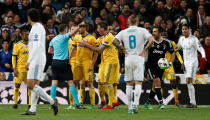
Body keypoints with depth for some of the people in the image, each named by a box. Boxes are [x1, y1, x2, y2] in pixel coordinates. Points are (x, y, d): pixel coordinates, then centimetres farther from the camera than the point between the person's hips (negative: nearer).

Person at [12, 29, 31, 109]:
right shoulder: (17, 45, 0)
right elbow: (14, 57, -1)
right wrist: (14, 69, -9)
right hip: (20, 69, -3)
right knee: (17, 85, -2)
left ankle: (30, 103, 5)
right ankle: (15, 103, 7)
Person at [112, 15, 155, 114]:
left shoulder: (123, 32, 6)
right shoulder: (142, 31, 1)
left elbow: (114, 41, -5)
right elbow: (152, 40, -12)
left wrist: (123, 49, 3)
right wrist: (144, 50, -4)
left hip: (128, 59, 2)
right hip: (138, 58, -2)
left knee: (129, 84, 9)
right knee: (138, 83, 0)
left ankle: (130, 107, 8)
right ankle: (135, 104, -18)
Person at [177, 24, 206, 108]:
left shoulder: (194, 39, -10)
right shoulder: (181, 39, 10)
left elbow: (200, 48, -17)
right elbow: (177, 47, 28)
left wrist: (203, 56, -33)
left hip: (193, 62, -7)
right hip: (186, 62, 7)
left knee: (189, 81, -18)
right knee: (188, 82, 5)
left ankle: (192, 102, -16)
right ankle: (193, 103, 11)